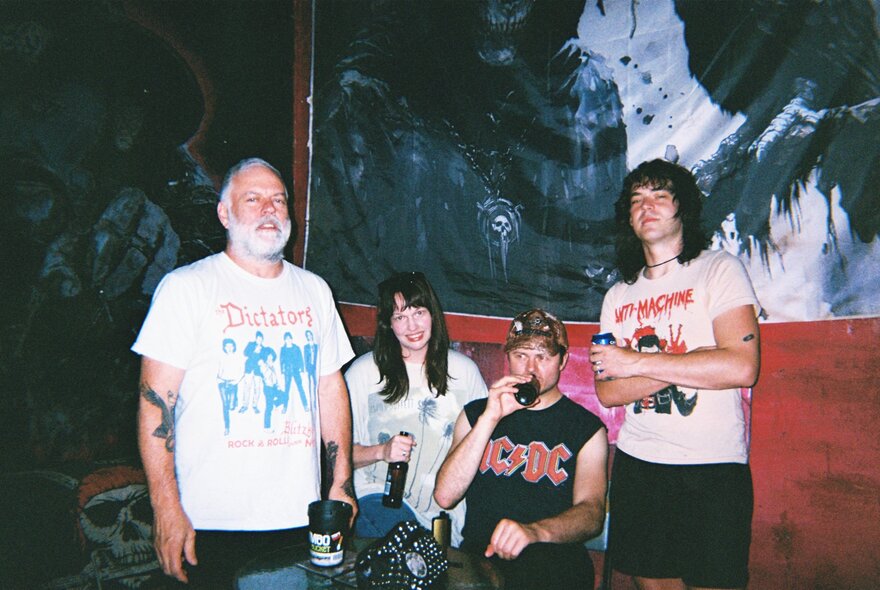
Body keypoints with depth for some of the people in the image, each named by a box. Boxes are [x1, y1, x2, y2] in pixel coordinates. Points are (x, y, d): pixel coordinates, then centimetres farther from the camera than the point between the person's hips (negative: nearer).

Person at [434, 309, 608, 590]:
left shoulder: (587, 428, 11)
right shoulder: (476, 414, 17)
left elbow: (591, 512, -4)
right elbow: (445, 496, 2)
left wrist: (535, 531, -26)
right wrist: (490, 418, -6)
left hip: (553, 558, -1)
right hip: (479, 554, 1)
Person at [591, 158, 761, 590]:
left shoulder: (719, 269, -3)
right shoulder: (617, 296, 11)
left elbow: (742, 367, -18)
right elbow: (607, 391, 2)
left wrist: (636, 362, -13)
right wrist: (690, 364, -12)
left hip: (712, 467, -4)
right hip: (636, 463, 4)